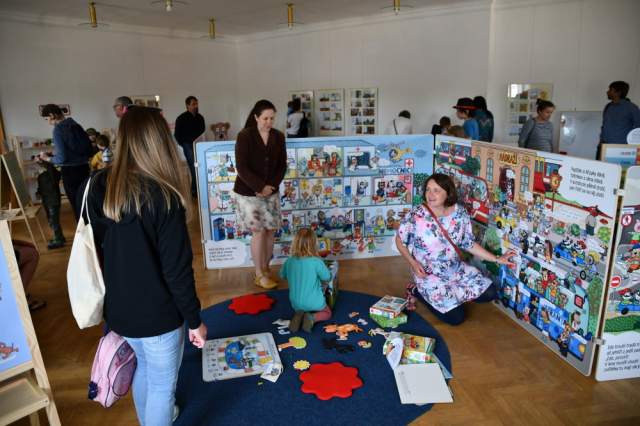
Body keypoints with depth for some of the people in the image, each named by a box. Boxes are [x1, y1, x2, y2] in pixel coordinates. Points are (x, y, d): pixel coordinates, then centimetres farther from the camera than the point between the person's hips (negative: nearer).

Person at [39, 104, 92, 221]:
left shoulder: (58, 129, -13)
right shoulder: (76, 125, 6)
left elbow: (62, 158, -17)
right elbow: (89, 149, 11)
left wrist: (47, 158, 0)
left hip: (70, 171, -6)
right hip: (84, 167, 7)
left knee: (76, 204, 5)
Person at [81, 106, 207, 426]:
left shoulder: (97, 186, -5)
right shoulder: (163, 196, -25)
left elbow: (96, 251, 5)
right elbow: (177, 268, -22)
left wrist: (115, 295, 17)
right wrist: (194, 319, -10)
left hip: (118, 307, 7)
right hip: (157, 313, -7)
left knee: (144, 367, 30)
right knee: (162, 384, 15)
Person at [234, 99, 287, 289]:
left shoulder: (278, 136, 2)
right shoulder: (244, 136, -11)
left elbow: (282, 165, 3)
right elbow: (241, 167, -15)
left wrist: (271, 186, -10)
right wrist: (260, 187, -18)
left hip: (271, 192, 5)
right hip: (248, 192, -4)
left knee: (270, 230, 7)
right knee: (258, 231, -3)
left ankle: (266, 269, 24)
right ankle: (259, 275, 10)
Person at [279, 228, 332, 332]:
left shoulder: (289, 261, -12)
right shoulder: (316, 262, -24)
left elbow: (282, 275, 8)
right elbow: (327, 277, -7)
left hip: (296, 303, 4)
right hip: (314, 303, -3)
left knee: (300, 310, 36)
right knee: (327, 313, 25)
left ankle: (298, 316, 2)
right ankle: (312, 318, -5)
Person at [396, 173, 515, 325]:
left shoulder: (460, 213, -11)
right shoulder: (415, 217, -24)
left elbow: (468, 243, 0)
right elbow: (399, 240, -8)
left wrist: (497, 259, -2)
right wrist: (413, 263, -21)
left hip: (456, 270, 5)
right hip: (429, 275, -5)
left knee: (489, 293, 1)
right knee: (456, 318, -5)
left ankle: (453, 294, 23)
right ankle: (418, 291, 14)